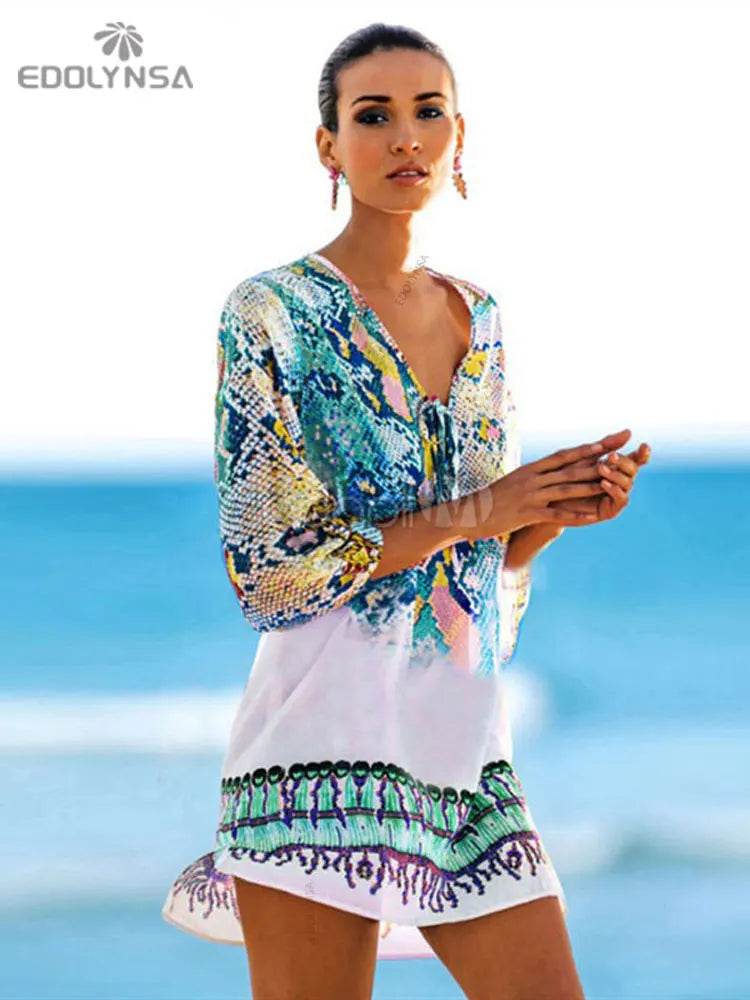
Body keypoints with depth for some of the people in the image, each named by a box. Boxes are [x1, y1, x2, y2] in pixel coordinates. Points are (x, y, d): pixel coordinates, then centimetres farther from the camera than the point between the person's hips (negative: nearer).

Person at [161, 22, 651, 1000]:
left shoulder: (480, 319, 14)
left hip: (464, 740, 6)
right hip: (327, 734, -6)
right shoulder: (273, 312, -4)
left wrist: (559, 508, -1)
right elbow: (264, 570, -10)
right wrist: (466, 514, -14)